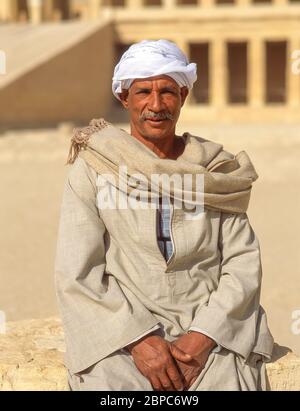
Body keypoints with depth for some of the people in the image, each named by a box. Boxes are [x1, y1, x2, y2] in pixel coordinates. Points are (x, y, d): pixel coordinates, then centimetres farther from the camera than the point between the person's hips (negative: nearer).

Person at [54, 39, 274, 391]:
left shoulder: (215, 172, 9)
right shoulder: (91, 170, 3)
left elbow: (243, 263, 4)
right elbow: (76, 276, -2)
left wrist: (203, 337, -11)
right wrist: (139, 339, -13)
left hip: (211, 331, 1)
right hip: (121, 332, -1)